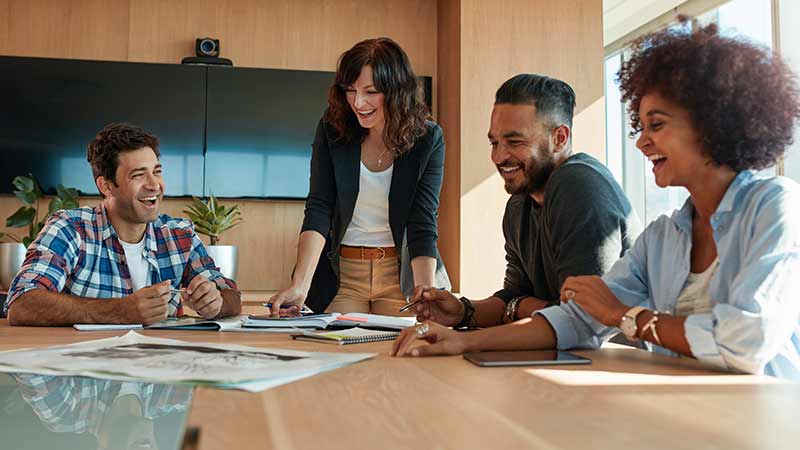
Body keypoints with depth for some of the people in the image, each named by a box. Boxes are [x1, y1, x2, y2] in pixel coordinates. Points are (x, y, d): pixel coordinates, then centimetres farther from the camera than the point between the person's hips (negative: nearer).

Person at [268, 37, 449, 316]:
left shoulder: (428, 139, -11)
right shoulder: (332, 130, -7)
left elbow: (423, 225, -14)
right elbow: (318, 210, -13)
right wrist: (300, 283, -27)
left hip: (403, 273, -1)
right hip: (341, 271, 1)